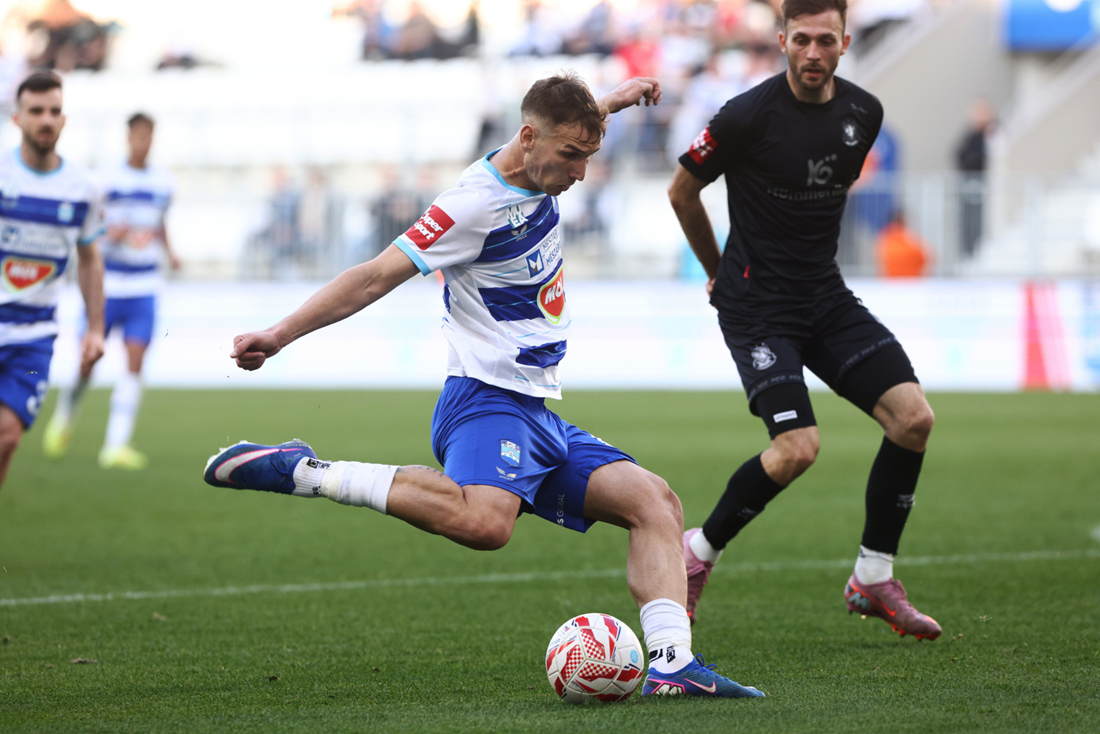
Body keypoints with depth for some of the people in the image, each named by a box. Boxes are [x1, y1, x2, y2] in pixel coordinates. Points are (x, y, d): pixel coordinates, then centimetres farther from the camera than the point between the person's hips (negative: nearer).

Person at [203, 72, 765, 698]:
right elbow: (378, 276, -15)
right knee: (484, 522, -38)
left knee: (656, 504, -4)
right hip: (486, 404, -9)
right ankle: (300, 471, -28)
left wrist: (613, 101, 43)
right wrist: (280, 336, -19)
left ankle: (672, 664, -15)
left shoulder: (537, 177, 11)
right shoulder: (476, 203, -14)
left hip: (538, 414, 9)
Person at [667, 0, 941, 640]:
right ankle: (696, 555, 3)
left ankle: (874, 580, 5)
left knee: (914, 417, -9)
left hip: (827, 294, 6)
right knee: (798, 448, -21)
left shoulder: (865, 114, 2)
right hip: (757, 304, -6)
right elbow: (682, 190, -1)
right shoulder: (750, 115, -15)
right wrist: (722, 270, 11)